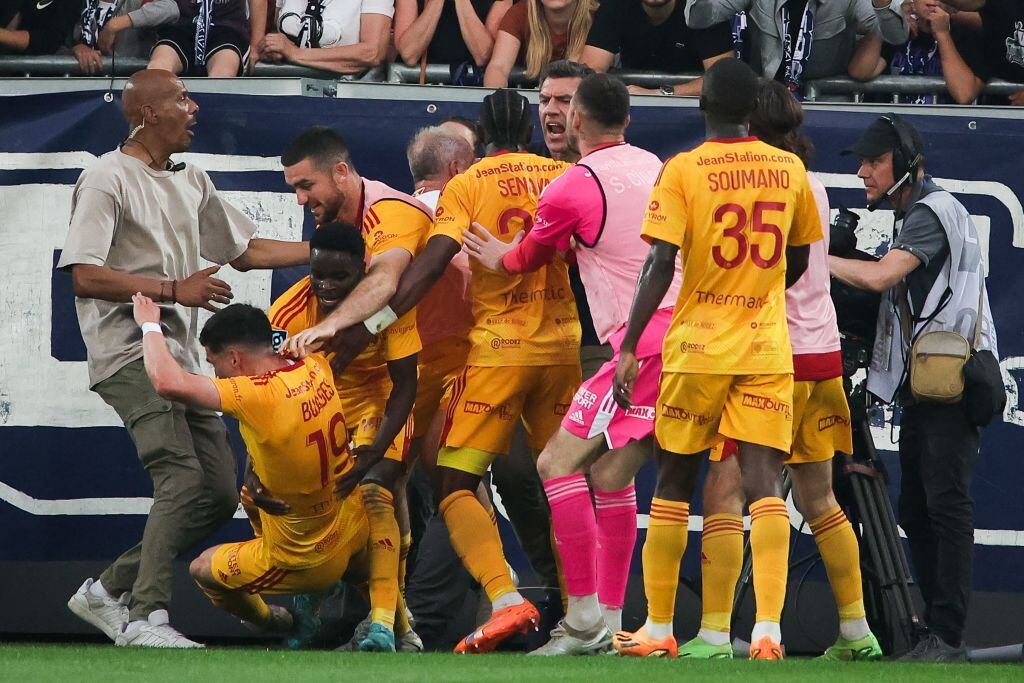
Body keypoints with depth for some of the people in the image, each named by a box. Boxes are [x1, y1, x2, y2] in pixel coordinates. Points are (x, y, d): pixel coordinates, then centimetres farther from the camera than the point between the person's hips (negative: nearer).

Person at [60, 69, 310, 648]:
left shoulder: (192, 182, 19)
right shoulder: (107, 180, -7)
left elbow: (244, 251, 26)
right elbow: (85, 277, -15)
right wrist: (175, 290, -17)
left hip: (180, 356, 9)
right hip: (129, 354, -9)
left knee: (220, 493, 4)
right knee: (183, 476, -23)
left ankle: (110, 590, 12)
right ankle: (145, 617, -21)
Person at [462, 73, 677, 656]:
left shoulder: (573, 187, -6)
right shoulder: (653, 167, 16)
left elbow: (528, 259, 12)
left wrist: (496, 256, 35)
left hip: (643, 343, -8)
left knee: (560, 463, -4)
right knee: (611, 473, 15)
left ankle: (585, 617, -9)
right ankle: (611, 622, 15)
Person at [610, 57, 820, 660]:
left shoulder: (683, 171, -7)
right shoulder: (790, 170, 4)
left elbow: (660, 265, -12)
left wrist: (629, 347, -10)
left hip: (697, 345, -2)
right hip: (768, 348, 2)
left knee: (674, 483, 10)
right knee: (765, 483, -5)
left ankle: (660, 629, 15)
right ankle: (769, 628, -20)